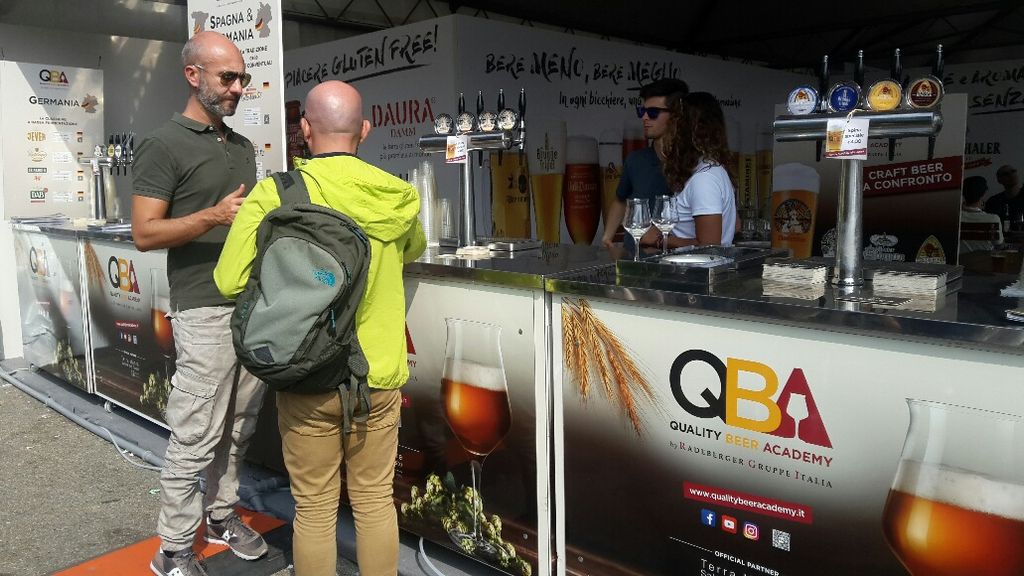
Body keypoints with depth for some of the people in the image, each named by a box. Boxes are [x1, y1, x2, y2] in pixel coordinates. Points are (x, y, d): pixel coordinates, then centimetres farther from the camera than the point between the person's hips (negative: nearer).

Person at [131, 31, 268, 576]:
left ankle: (222, 514, 29)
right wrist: (214, 216, -22)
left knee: (238, 426, 13)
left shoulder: (243, 146, 16)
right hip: (205, 310, -7)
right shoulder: (162, 145, -6)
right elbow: (145, 233, -11)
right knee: (195, 436, -1)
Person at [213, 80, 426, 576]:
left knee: (315, 509, 13)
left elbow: (230, 282, -13)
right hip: (379, 376, 2)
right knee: (375, 501, 17)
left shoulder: (274, 194, -13)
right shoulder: (397, 197, -3)